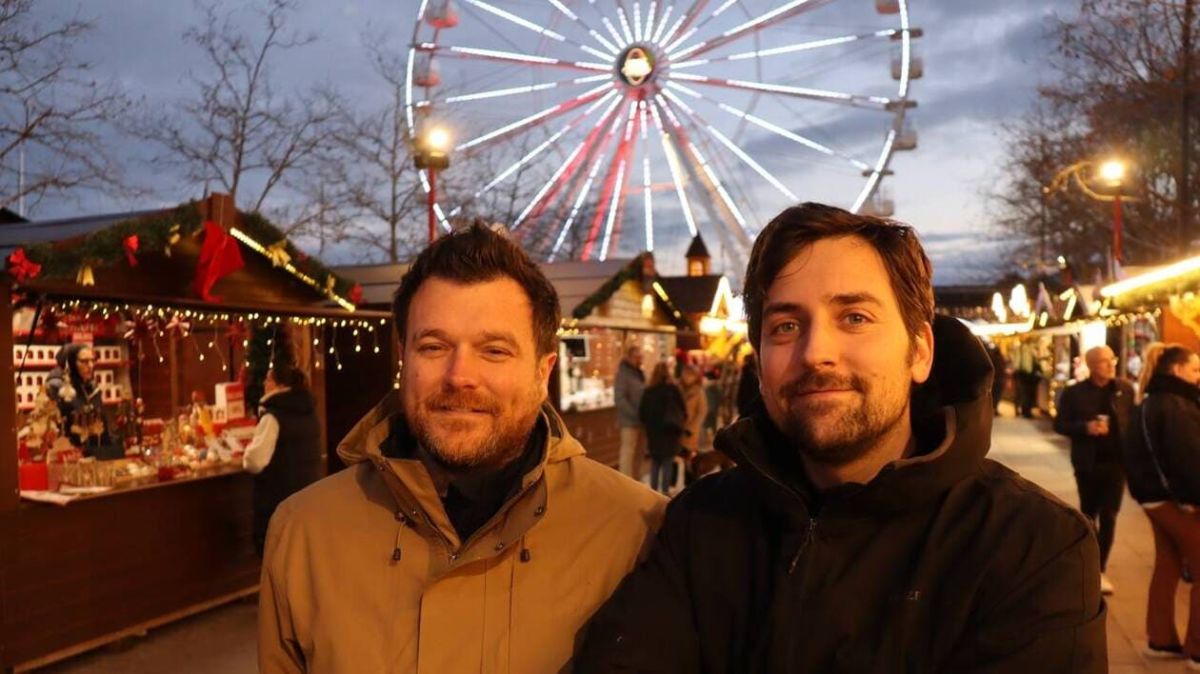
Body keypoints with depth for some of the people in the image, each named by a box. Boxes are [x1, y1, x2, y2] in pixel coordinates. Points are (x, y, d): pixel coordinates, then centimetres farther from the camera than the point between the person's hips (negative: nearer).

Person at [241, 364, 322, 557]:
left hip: (278, 499, -8)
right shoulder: (309, 412, 8)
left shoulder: (274, 416, -17)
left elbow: (255, 462, -22)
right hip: (308, 495, 8)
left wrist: (247, 453, -2)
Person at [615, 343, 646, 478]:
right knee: (628, 450, -6)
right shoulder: (623, 373, -11)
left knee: (638, 452, 12)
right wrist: (635, 413, -20)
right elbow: (620, 398, -18)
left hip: (640, 419, 8)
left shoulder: (640, 373, 14)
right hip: (629, 420, -8)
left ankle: (635, 481, 21)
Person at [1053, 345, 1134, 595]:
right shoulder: (1074, 392, -6)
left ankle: (1100, 569, 8)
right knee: (1089, 513, 16)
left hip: (1116, 462, 1)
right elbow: (1060, 425, -4)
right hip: (1088, 463, 0)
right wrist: (1085, 427, -21)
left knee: (1108, 516, 0)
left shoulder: (1125, 389, 0)